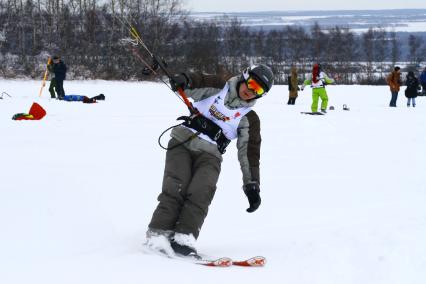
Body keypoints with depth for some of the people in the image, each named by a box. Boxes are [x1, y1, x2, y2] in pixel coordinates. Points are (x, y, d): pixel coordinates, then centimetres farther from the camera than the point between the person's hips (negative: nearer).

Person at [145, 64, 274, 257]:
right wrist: (183, 80, -27)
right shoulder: (218, 88, 12)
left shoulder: (249, 119, 11)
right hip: (182, 143, -1)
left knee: (201, 193, -25)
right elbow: (196, 83, -2)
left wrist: (252, 185, 0)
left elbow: (250, 153, 8)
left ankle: (184, 237, -30)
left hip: (209, 155, 1)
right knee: (176, 189, -20)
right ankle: (158, 234, -25)